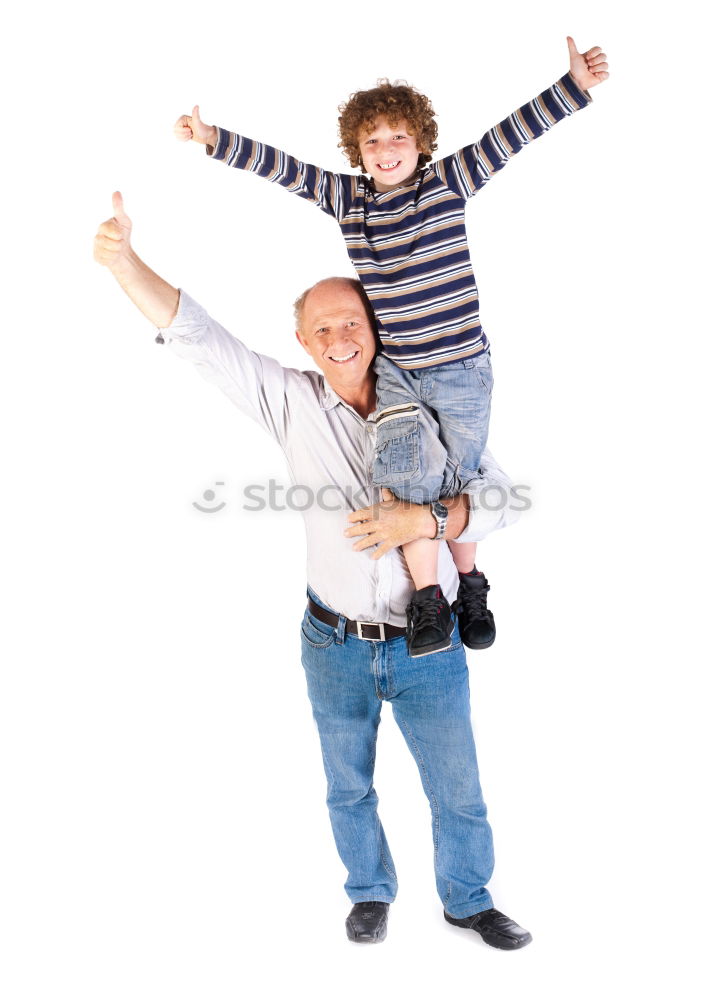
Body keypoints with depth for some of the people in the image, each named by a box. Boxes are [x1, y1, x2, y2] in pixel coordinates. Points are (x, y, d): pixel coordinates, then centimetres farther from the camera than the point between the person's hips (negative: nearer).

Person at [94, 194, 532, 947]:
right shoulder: (292, 402, -7)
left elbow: (499, 500, -13)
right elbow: (196, 338, -14)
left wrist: (422, 519, -30)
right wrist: (123, 262, -26)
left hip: (428, 646, -1)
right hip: (335, 645, 1)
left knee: (457, 792, 14)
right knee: (348, 789, 21)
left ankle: (468, 900, 40)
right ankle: (370, 892, 47)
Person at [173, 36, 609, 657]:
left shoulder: (450, 181, -1)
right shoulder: (343, 196, 5)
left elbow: (510, 135, -7)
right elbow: (282, 168, 8)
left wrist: (574, 86, -15)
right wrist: (214, 139, 4)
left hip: (461, 369, -1)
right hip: (392, 368, 1)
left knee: (459, 480, 9)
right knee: (405, 465, -22)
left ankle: (470, 584, 33)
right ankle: (427, 598, -8)